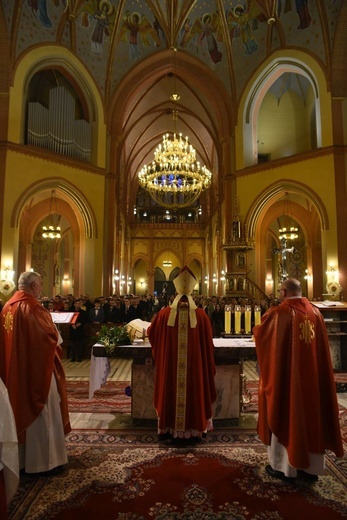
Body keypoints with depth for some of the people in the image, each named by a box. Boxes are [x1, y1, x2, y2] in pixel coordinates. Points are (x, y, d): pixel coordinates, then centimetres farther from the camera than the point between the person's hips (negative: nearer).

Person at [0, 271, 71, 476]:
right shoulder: (32, 307, -20)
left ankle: (21, 457, 33)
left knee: (21, 410, 19)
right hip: (36, 369, -8)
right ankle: (45, 461, 16)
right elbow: (50, 336, -25)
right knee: (42, 414, 5)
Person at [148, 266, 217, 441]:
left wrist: (158, 316, 28)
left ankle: (170, 428, 27)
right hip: (195, 366, 0)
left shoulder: (164, 314, -7)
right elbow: (207, 343, 0)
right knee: (194, 392, 14)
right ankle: (194, 427, 26)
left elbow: (151, 333, 9)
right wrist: (208, 367, 15)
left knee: (172, 392, 15)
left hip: (169, 365, 1)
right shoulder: (201, 315, -8)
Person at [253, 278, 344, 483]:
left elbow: (260, 334, -1)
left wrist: (256, 328, 19)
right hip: (312, 376, 5)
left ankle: (284, 467, 20)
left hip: (285, 375, -5)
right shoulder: (316, 313, 2)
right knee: (311, 415, 15)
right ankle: (311, 467, 27)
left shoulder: (278, 314, -14)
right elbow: (322, 348, 12)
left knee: (285, 416, 8)